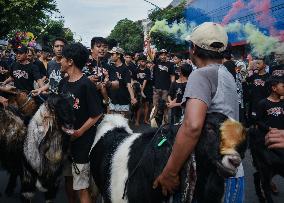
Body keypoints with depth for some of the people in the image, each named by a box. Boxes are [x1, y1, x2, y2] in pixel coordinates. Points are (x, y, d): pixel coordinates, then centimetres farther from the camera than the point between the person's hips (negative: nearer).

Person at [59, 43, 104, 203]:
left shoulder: (86, 85, -15)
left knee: (81, 186, -1)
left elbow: (97, 114, -14)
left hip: (82, 140, -7)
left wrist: (79, 132, -16)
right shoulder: (63, 83, 7)